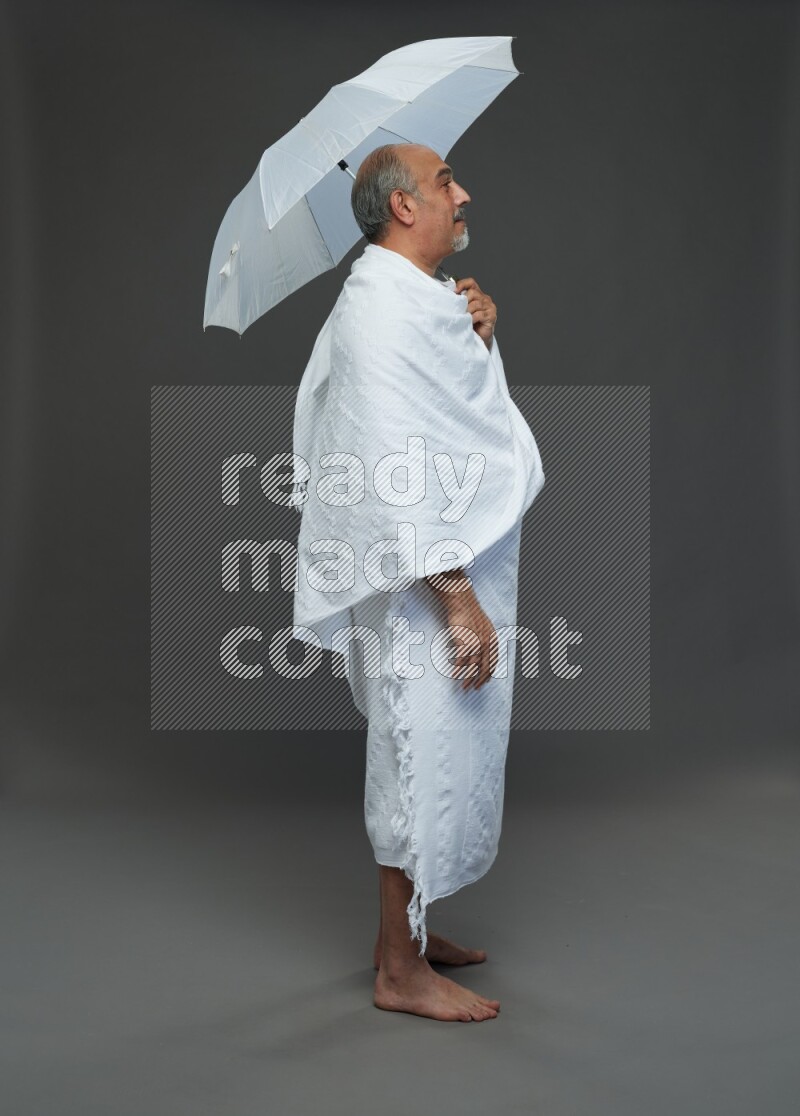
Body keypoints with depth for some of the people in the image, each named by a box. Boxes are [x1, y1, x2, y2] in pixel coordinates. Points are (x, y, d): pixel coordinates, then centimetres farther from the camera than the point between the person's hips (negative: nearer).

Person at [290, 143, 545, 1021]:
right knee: (425, 761, -1)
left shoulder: (418, 297, 13)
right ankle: (401, 970, 13)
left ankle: (406, 927, 33)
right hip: (424, 587, -10)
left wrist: (478, 335, 4)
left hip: (453, 569, 10)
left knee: (432, 762, 18)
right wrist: (459, 600, -24)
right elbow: (394, 470, -24)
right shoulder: (381, 305, -18)